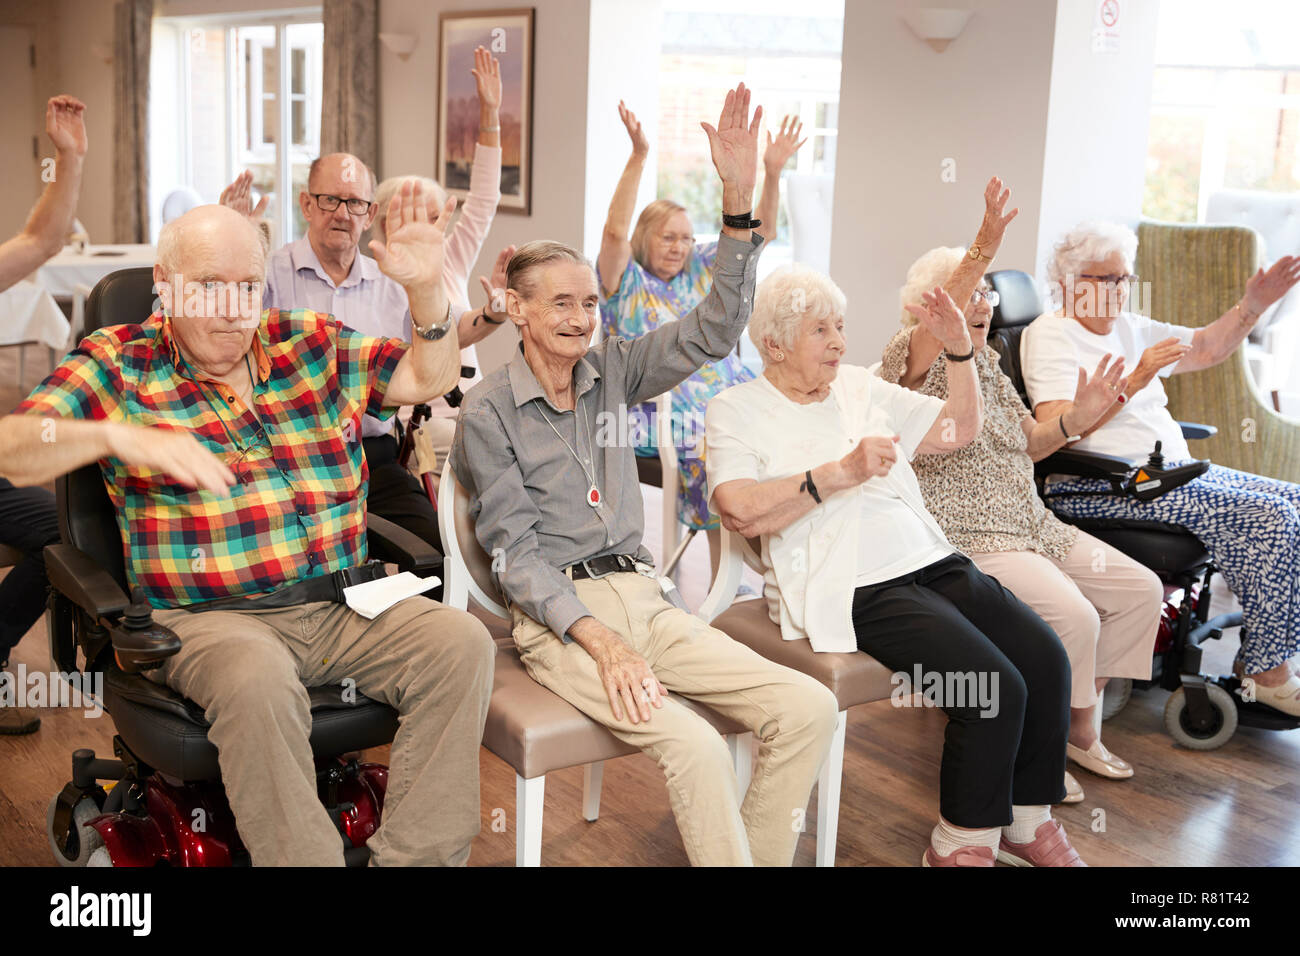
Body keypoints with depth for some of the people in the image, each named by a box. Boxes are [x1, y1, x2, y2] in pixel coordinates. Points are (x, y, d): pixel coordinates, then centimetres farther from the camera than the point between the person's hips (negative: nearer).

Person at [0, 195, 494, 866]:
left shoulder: (313, 344, 15)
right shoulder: (118, 364, 4)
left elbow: (430, 379, 15)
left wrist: (425, 289, -3)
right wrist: (122, 437, -27)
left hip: (344, 603, 4)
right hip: (207, 615, -4)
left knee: (463, 644, -19)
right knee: (257, 684, -36)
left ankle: (413, 858, -12)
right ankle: (302, 859, -19)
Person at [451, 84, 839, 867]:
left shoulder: (612, 372, 12)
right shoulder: (488, 411, -2)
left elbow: (713, 332, 2)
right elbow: (516, 550, -7)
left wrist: (738, 202, -9)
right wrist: (597, 638, -20)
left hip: (643, 597, 6)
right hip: (558, 615, -5)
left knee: (809, 708, -13)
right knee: (694, 744, -30)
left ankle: (760, 856, 0)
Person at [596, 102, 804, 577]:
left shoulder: (702, 269, 19)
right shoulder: (627, 282, 3)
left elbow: (760, 229, 15)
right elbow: (615, 229, -15)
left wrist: (773, 171, 0)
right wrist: (638, 156, -24)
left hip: (728, 392, 6)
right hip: (662, 410, -6)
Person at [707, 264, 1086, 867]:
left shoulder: (860, 386, 20)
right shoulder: (736, 411, 1)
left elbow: (959, 430, 24)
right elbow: (739, 510, -16)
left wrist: (958, 347, 12)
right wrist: (840, 473, -17)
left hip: (932, 562, 7)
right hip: (856, 588, -7)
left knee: (1046, 659, -10)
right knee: (994, 687, -22)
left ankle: (1028, 821, 10)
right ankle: (961, 844, -1)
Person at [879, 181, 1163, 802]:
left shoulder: (987, 360, 18)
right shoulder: (914, 360, -5)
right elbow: (931, 329, -30)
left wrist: (1074, 420, 2)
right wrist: (980, 253, -42)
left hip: (1028, 524, 9)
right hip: (960, 536, -9)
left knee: (1140, 590, 0)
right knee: (1072, 617, -27)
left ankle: (1076, 730, 13)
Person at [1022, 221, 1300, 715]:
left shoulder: (1131, 327, 22)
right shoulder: (1049, 333, -5)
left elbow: (1206, 349, 27)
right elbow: (1055, 428, -19)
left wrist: (1252, 304, 11)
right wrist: (1133, 381, -23)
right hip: (1100, 488, -9)